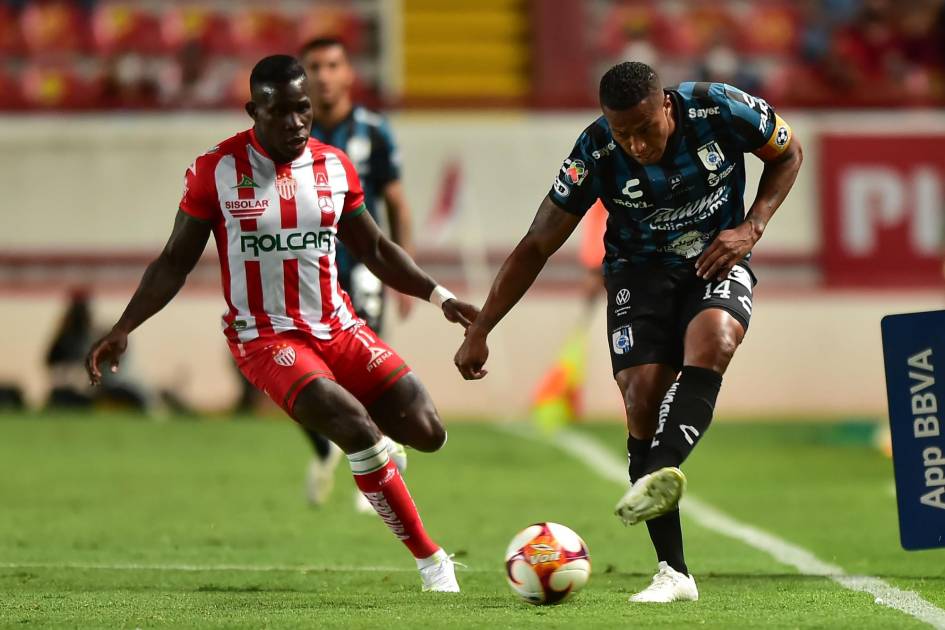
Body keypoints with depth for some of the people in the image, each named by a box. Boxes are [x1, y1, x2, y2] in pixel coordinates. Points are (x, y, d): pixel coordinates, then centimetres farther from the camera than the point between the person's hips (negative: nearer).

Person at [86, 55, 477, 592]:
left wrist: (440, 296, 7)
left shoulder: (334, 166, 4)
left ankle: (370, 451, 27)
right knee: (355, 426, -26)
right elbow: (176, 262, 1)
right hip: (266, 338, -5)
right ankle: (431, 560, -16)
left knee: (427, 432, -10)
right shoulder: (217, 171, -7)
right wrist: (123, 329, -6)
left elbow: (376, 250, 16)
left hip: (338, 326, 5)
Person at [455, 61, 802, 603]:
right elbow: (536, 246, -10)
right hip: (640, 270, 0)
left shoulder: (722, 110, -21)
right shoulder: (596, 154, -20)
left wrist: (752, 228, -14)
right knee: (643, 397, -17)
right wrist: (479, 331, -12)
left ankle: (659, 473, -52)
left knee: (711, 341, -35)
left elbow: (789, 155, 1)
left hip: (717, 260, 0)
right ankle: (673, 574, -14)